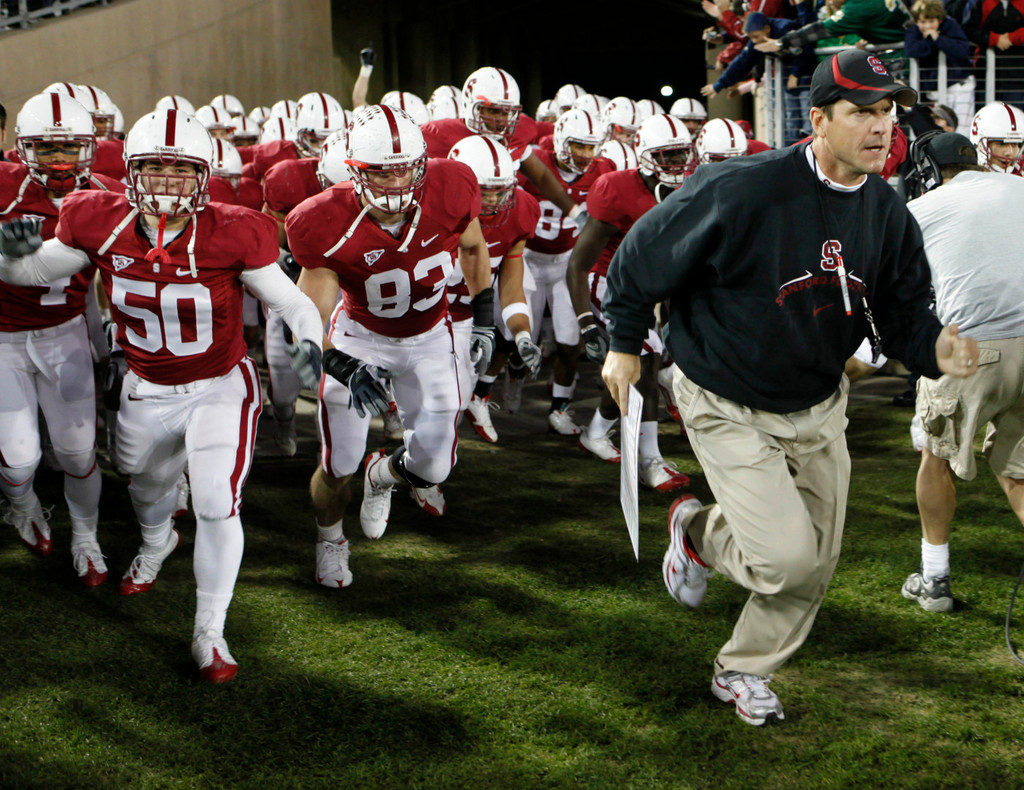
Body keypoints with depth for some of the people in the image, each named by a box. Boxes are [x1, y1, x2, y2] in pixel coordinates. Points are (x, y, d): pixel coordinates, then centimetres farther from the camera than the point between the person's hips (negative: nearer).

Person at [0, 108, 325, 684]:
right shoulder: (101, 226, -16)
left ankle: (210, 633, 5)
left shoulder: (231, 235, -23)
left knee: (216, 505, -14)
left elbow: (291, 301, -15)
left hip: (220, 388, -4)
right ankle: (158, 544, 66)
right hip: (146, 392, 4)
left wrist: (311, 341, -35)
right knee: (148, 486, 27)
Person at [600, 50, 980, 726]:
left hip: (819, 409, 6)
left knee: (815, 562, 13)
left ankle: (744, 671, 38)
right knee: (788, 556, -13)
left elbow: (903, 314, 2)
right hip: (729, 409, -6)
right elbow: (645, 251, -13)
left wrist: (935, 348, -22)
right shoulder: (746, 190, -26)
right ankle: (697, 533, 21)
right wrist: (625, 344, -5)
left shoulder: (889, 215, -7)